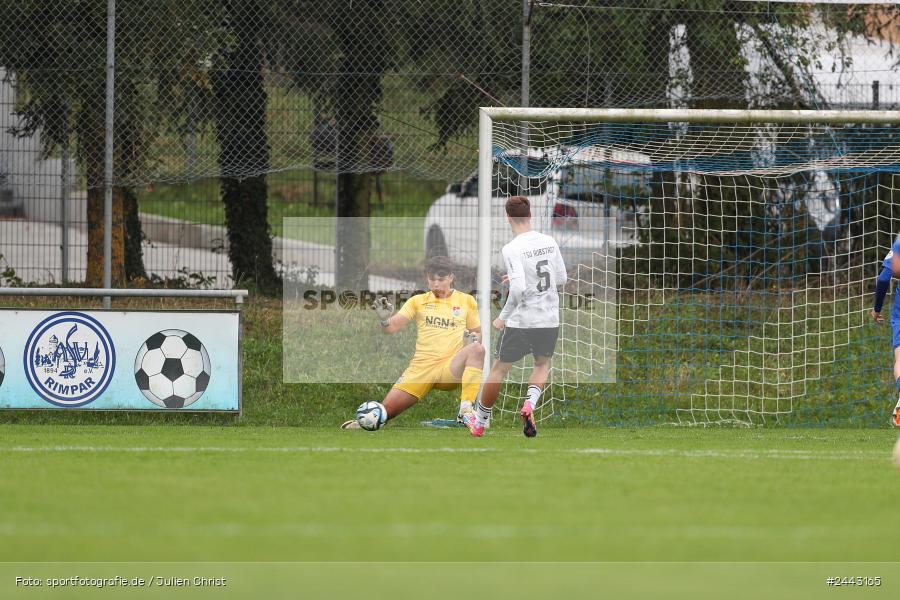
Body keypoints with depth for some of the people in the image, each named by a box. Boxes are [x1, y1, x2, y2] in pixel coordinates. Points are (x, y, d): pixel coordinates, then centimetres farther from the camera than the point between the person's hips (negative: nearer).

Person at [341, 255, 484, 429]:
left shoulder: (466, 301, 10)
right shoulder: (418, 301, 10)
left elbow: (479, 334, 17)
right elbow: (391, 327, 0)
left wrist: (473, 339, -8)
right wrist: (385, 320, -23)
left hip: (451, 369, -1)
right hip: (422, 367, 1)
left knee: (477, 349, -33)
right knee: (388, 409, -12)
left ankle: (466, 409, -39)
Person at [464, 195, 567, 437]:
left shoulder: (512, 249, -16)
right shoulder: (550, 242, 1)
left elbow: (518, 290, -25)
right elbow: (562, 279, 13)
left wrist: (502, 317, -11)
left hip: (520, 322, -4)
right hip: (550, 320, 4)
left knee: (499, 369, 14)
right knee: (543, 364, 27)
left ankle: (479, 422, 26)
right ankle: (530, 404, 0)